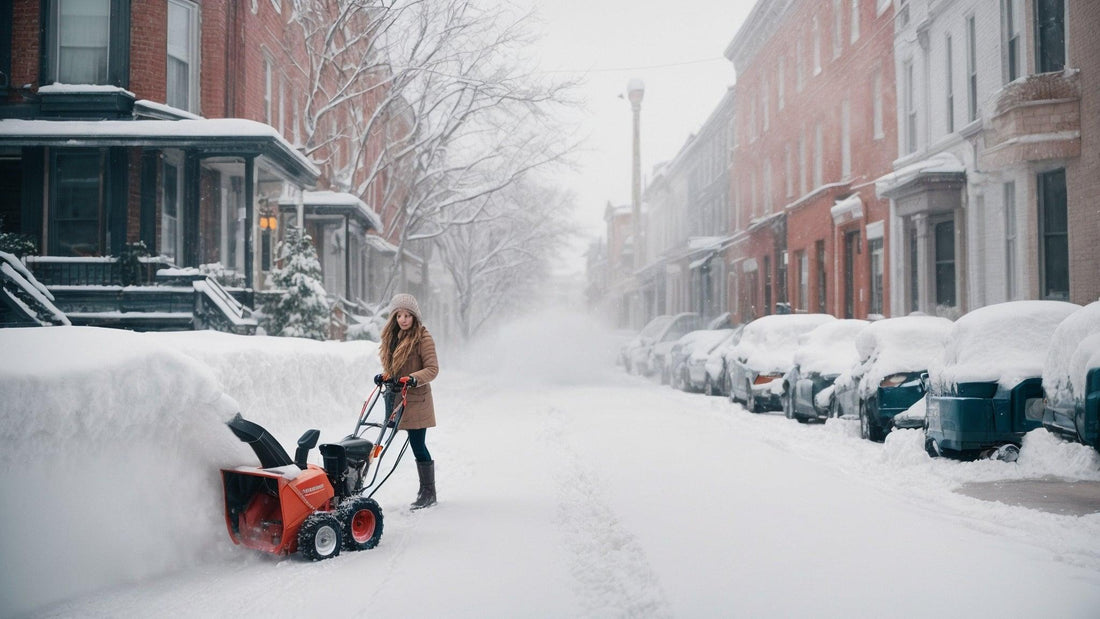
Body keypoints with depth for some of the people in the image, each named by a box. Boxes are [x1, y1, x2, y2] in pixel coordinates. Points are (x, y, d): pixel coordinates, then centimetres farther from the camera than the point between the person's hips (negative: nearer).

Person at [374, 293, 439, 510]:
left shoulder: (423, 337, -9)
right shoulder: (391, 336, 14)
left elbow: (432, 368, -13)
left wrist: (413, 378, -27)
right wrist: (384, 376, 4)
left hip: (415, 398, -7)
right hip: (395, 396, 7)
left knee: (418, 445, -5)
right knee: (416, 445, 7)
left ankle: (428, 493, 5)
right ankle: (426, 491, 14)